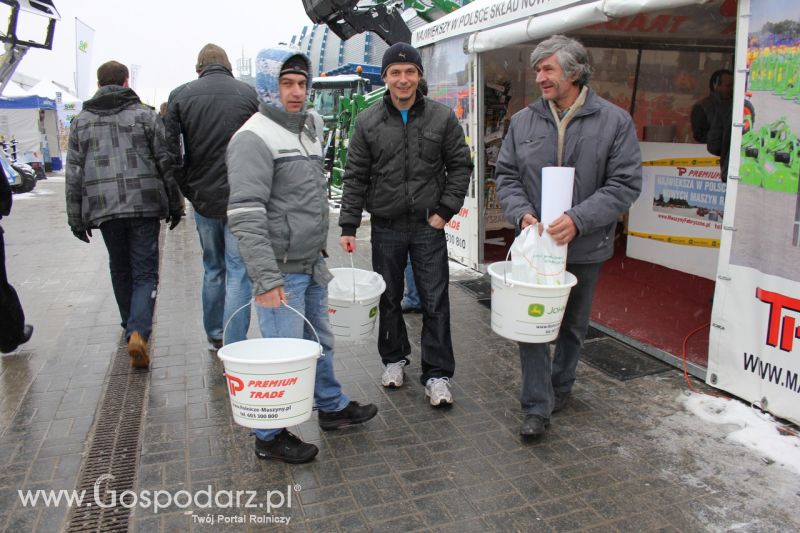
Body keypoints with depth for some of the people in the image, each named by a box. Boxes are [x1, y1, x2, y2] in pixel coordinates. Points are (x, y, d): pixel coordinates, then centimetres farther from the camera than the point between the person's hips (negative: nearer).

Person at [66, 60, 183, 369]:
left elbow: (74, 173, 9)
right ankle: (138, 332, -18)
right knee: (145, 273, 0)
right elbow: (166, 163, 0)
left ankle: (132, 329, 29)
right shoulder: (145, 115, 3)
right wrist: (175, 205, 8)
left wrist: (76, 218, 13)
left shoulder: (80, 121, 10)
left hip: (103, 208, 3)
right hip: (144, 205, -2)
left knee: (120, 270, 18)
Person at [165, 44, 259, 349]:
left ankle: (214, 335, 32)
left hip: (203, 198, 3)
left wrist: (188, 191, 7)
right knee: (239, 272, 0)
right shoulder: (247, 93, -2)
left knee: (212, 268, 19)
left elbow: (171, 152, -3)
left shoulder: (180, 95, 2)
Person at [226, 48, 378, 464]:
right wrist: (266, 279, -27)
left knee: (319, 341, 21)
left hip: (311, 264, 9)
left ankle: (332, 407, 40)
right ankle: (270, 436, 18)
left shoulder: (308, 127, 14)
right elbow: (246, 216, -23)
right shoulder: (255, 137, -15)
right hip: (281, 270, -9)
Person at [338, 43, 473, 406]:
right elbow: (355, 177, 3)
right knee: (389, 298, 12)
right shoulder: (368, 123, 1)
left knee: (435, 302, 0)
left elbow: (460, 166, 6)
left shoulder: (443, 117, 1)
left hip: (428, 226, -1)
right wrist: (348, 226, -2)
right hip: (386, 226, 1)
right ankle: (394, 358, 33)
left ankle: (437, 375, 10)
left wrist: (446, 209, -4)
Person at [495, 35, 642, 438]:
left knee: (573, 326, 17)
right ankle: (537, 407, 11)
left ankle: (560, 387, 39)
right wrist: (522, 213, -15)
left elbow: (625, 184, -10)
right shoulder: (523, 122, 3)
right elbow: (506, 175, 5)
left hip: (584, 249, -1)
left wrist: (578, 219, -22)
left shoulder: (615, 122, -5)